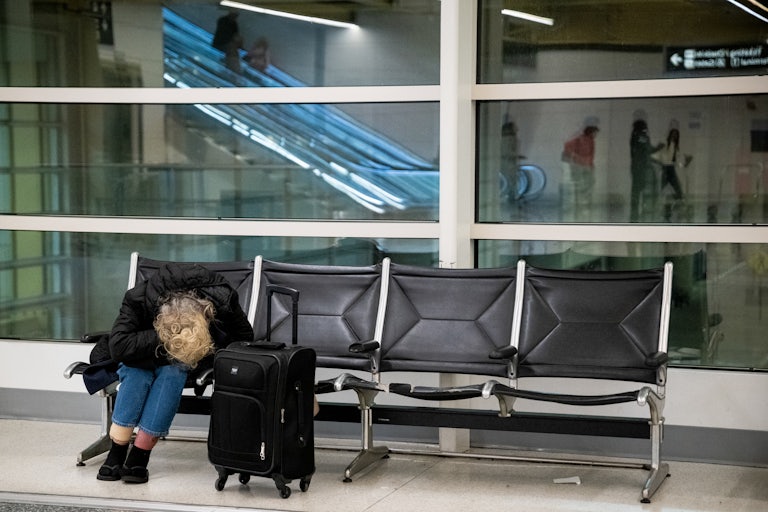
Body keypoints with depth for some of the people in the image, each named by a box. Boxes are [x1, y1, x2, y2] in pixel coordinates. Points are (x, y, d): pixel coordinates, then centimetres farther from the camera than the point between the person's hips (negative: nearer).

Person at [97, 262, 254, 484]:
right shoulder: (137, 299, -36)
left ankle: (139, 456, -29)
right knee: (136, 372, -32)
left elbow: (245, 340, -17)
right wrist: (160, 339, -45)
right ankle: (117, 452, -25)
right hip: (146, 352, 0)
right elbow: (117, 347, -40)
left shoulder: (222, 300, -35)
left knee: (173, 370, -32)